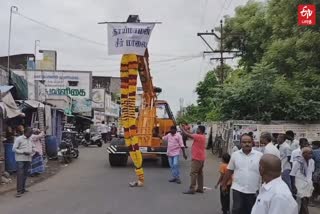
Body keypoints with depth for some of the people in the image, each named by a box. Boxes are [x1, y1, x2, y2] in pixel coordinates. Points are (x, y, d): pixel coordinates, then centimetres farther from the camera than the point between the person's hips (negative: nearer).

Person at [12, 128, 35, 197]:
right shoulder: (19, 139, -7)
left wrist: (33, 150, 1)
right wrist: (23, 152, -18)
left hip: (28, 159, 6)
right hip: (20, 159, -6)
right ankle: (19, 191, -9)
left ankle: (23, 188, 22)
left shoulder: (30, 140, 12)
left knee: (25, 174, 11)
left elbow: (33, 147, 25)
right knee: (20, 174, -9)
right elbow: (14, 149, -10)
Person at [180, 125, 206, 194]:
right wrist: (184, 130, 4)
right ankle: (200, 188, 18)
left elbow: (189, 135, -20)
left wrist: (182, 129, -7)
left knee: (193, 173, -7)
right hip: (201, 158, 10)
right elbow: (191, 135, 12)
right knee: (200, 173, 13)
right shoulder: (202, 137, 11)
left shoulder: (199, 136, -17)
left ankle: (192, 189, -7)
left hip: (197, 158, -10)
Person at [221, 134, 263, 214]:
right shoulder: (235, 155, 1)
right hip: (238, 189, 0)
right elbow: (229, 171, 8)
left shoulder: (259, 155, -4)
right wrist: (224, 184, 11)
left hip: (253, 190, 0)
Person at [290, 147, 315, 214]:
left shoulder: (311, 161, -1)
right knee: (303, 204, -6)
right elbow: (292, 175, -12)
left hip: (308, 185, 6)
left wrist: (311, 184, 13)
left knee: (305, 203, 12)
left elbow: (311, 173, 12)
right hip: (300, 186, -6)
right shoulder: (297, 162, -17)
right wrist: (293, 187, -12)